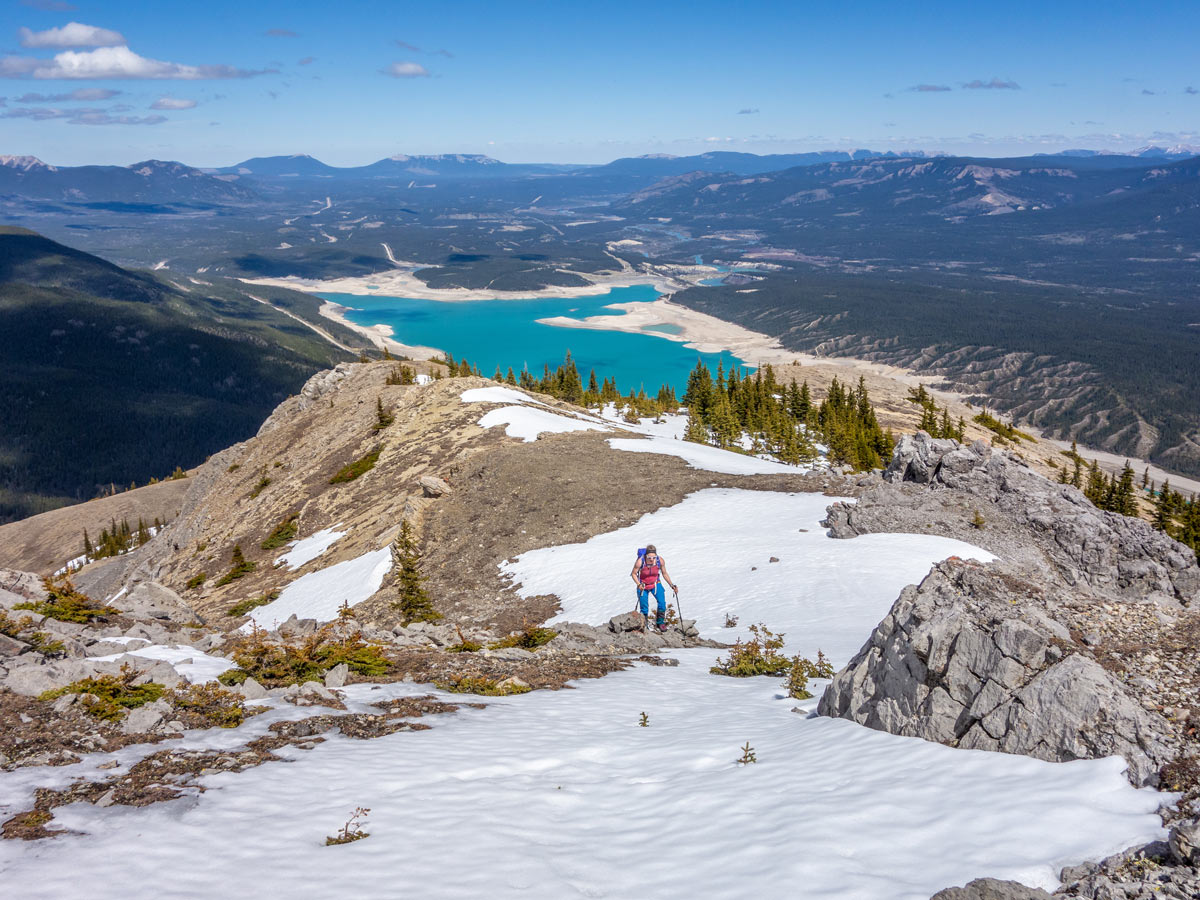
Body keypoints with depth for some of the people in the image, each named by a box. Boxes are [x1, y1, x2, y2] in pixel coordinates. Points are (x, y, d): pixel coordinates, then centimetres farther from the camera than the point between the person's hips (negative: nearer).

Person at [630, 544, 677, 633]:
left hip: (656, 584, 2)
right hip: (643, 586, -2)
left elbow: (664, 574, -3)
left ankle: (660, 623, 11)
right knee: (644, 607, 3)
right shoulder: (640, 561, -29)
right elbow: (634, 574, -12)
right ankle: (644, 624, 30)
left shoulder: (660, 560, -21)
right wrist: (639, 584, -27)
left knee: (662, 603, -12)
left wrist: (672, 585, -6)